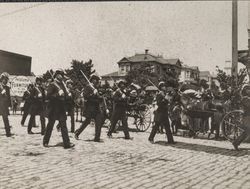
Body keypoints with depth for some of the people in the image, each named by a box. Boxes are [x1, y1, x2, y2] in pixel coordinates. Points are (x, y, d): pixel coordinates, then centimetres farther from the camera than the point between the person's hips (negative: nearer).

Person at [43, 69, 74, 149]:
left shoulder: (62, 84, 17)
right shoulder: (52, 84, -5)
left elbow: (66, 94, 17)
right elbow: (48, 96, -12)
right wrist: (57, 94, -19)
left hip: (61, 107, 6)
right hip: (53, 107, -6)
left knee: (63, 125, 1)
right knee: (50, 125, 4)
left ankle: (66, 143, 0)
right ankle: (45, 142, 18)